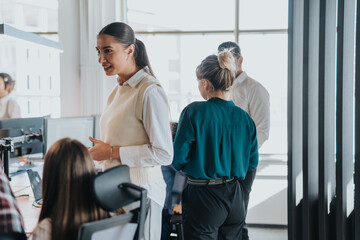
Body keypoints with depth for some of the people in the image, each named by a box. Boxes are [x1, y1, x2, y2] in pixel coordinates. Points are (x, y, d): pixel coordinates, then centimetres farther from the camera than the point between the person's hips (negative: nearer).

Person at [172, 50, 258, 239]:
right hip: (235, 198, 5)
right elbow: (252, 163, 9)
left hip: (204, 198, -5)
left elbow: (178, 159, -11)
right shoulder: (244, 117, 1)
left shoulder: (194, 112, -13)